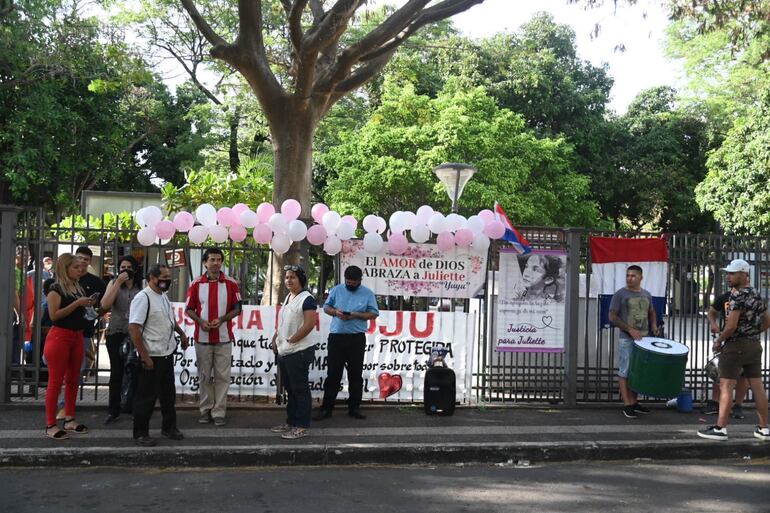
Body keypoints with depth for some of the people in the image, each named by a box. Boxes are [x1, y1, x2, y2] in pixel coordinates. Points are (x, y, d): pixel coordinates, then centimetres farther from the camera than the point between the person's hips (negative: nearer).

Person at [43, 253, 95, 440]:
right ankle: (50, 425, 0)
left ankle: (69, 420, 22)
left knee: (73, 379, 13)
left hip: (77, 336, 8)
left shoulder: (79, 288, 12)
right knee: (56, 381, -5)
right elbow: (54, 315, -19)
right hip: (59, 336, -8)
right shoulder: (56, 288, -10)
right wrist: (77, 303, -19)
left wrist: (87, 305, 3)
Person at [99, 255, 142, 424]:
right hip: (116, 333, 0)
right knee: (116, 372, 5)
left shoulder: (141, 287, 4)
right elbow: (105, 305, -10)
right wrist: (118, 282, -12)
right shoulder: (113, 283, 5)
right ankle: (113, 410, 14)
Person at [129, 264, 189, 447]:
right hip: (152, 357, -9)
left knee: (168, 394, 17)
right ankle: (141, 433, 14)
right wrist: (145, 356, -23)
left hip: (167, 354, 9)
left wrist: (181, 333, 27)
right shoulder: (142, 298, -18)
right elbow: (133, 328, -23)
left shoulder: (163, 296, 10)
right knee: (147, 397, 2)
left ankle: (169, 427, 31)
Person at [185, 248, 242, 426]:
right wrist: (201, 321, -12)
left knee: (222, 376, 0)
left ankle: (219, 412, 6)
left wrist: (221, 319, -13)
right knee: (204, 376, 8)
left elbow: (237, 309, 2)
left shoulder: (231, 284, 0)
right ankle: (205, 410, 19)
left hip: (223, 338, -1)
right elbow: (189, 309, 5)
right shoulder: (196, 284, 2)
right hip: (202, 338, 1)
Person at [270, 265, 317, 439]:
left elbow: (309, 324, -21)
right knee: (290, 389, 16)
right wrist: (275, 338, 10)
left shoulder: (307, 299, -14)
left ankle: (301, 427, 4)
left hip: (299, 351, -9)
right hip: (284, 351, 9)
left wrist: (291, 340, -16)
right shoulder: (288, 298, 15)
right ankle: (291, 422, 26)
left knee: (300, 389, -2)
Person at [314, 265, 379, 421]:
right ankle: (326, 408, 7)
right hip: (336, 336, 1)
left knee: (355, 374, 7)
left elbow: (374, 314, 0)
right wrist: (335, 312, -11)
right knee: (333, 373, 2)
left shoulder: (368, 293, 2)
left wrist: (356, 315, -14)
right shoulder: (336, 290, 6)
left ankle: (354, 407, 16)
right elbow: (326, 307, 12)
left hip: (357, 338, 0)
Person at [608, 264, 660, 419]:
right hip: (626, 340, -6)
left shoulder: (646, 295, 12)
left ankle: (634, 402, 22)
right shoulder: (620, 295, -5)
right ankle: (627, 405, 1)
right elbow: (612, 316, -8)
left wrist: (654, 325, 7)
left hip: (644, 339, 6)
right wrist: (630, 330, -16)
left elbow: (651, 312, 28)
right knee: (625, 372, -3)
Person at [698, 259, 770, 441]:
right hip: (755, 345, 8)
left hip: (735, 346, -8)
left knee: (726, 387, -4)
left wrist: (718, 341, -7)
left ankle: (720, 429, -4)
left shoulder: (738, 296, -15)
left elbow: (731, 326, -19)